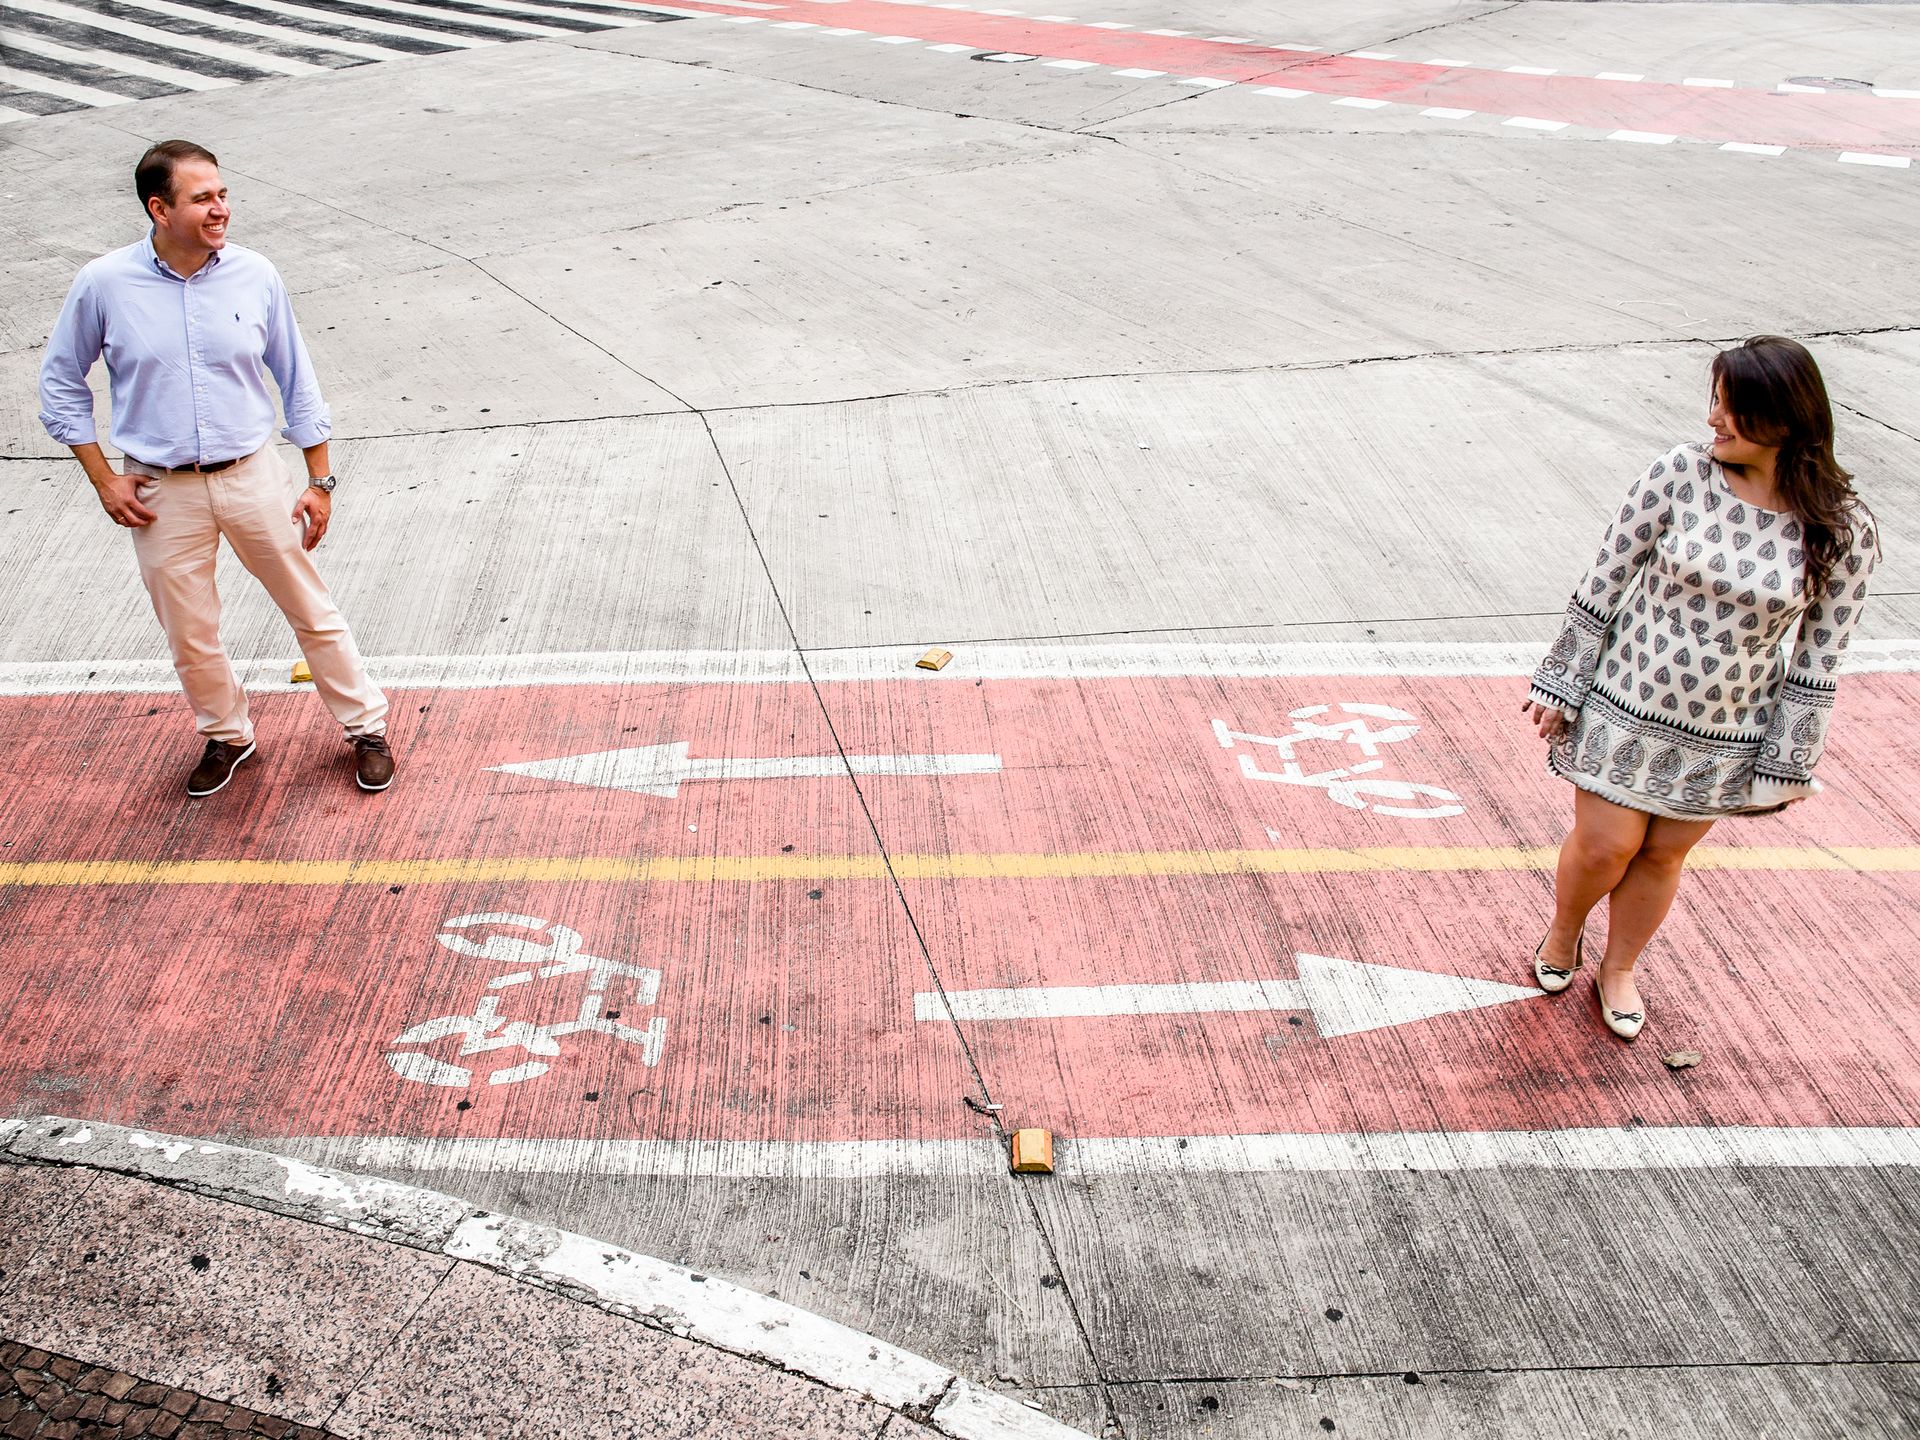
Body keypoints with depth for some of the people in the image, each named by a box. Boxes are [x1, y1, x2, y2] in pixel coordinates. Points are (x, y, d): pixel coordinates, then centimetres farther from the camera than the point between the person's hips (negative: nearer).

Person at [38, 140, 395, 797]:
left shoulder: (255, 275, -6)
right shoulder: (104, 285, -9)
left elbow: (296, 381, 3)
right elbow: (60, 382, 4)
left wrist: (320, 481, 2)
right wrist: (104, 480, -1)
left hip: (253, 476, 0)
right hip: (161, 493, 0)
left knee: (312, 611, 8)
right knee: (189, 635, 12)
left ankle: (366, 727, 25)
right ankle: (226, 735, 37)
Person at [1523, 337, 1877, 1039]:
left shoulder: (1843, 531, -12)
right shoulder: (1680, 473, -13)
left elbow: (1818, 656, -4)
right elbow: (1604, 584, -6)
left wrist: (1788, 759, -1)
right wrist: (1560, 686, -3)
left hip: (1724, 740, 1)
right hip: (1626, 708, 0)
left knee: (1662, 856, 14)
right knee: (1603, 847, 7)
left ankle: (1618, 969, 40)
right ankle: (1562, 936, 39)